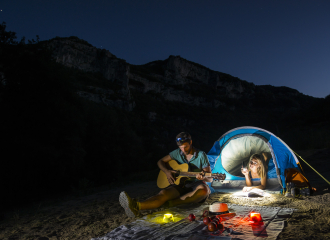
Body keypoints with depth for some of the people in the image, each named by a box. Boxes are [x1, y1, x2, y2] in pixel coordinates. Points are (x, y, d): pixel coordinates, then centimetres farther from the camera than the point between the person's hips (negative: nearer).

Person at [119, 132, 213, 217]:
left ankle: (170, 203, -37)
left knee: (204, 190, -39)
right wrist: (167, 172, -7)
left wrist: (203, 178, -29)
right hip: (181, 184, 2)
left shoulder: (201, 155, -5)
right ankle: (135, 206, -57)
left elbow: (210, 178, -5)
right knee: (164, 193, -31)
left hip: (196, 185, -1)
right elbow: (160, 162, 14)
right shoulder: (177, 153, 5)